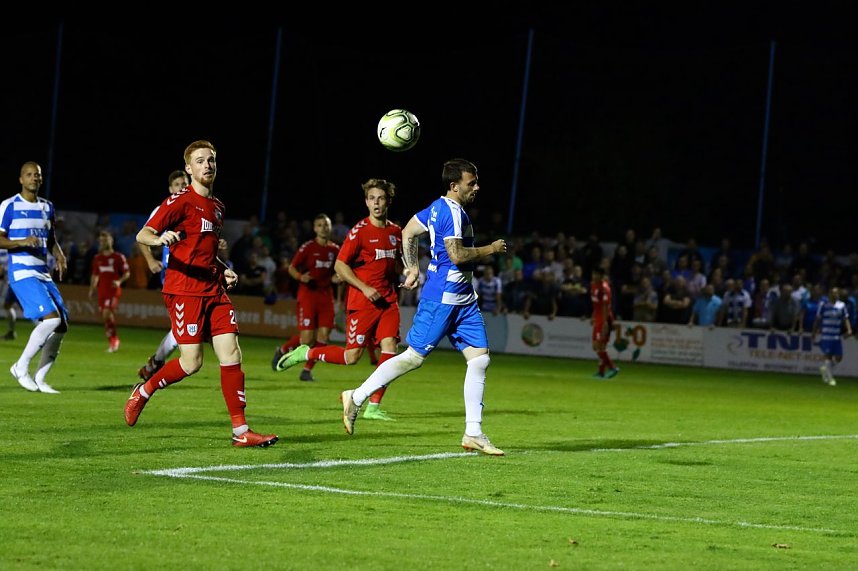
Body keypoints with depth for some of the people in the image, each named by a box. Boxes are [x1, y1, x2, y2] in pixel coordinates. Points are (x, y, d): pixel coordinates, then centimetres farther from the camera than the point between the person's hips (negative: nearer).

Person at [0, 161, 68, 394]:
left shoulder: (47, 207, 15)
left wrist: (60, 256, 4)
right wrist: (22, 242, -23)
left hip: (44, 274, 7)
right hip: (22, 273, -7)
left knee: (61, 326, -2)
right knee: (51, 318, -22)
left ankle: (40, 379, 8)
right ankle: (21, 367, -8)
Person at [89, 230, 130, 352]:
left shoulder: (119, 257, -3)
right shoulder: (97, 258, 12)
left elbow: (127, 273, -1)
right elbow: (95, 275, 21)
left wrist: (119, 281, -18)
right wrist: (92, 289, 11)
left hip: (114, 290, -5)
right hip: (102, 290, 5)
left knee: (107, 313, -21)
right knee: (105, 316, 5)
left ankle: (113, 339, -8)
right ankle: (112, 342, 15)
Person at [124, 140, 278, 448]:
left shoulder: (217, 206, 18)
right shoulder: (180, 201, -6)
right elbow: (142, 235, -12)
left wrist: (223, 271, 14)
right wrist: (160, 239, -35)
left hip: (214, 289, 7)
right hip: (185, 289, -7)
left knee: (231, 355, -4)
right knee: (191, 361, -10)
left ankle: (240, 431, -4)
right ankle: (142, 393, 16)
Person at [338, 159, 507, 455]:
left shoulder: (439, 207, 13)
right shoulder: (452, 211, -16)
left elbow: (408, 232, 21)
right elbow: (457, 255, -24)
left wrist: (412, 268, 25)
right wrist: (491, 249, -12)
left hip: (462, 298, 10)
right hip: (443, 297, -10)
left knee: (479, 359, 2)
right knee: (414, 356, -4)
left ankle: (473, 433, 4)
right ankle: (357, 397, 9)